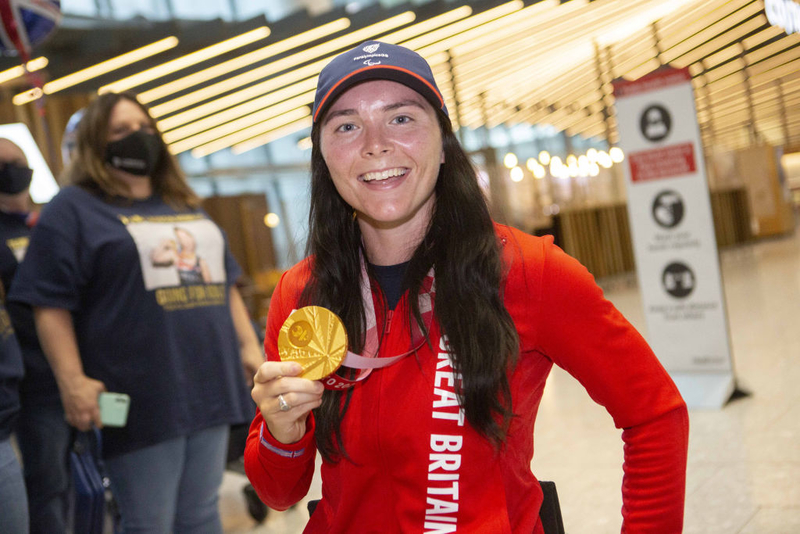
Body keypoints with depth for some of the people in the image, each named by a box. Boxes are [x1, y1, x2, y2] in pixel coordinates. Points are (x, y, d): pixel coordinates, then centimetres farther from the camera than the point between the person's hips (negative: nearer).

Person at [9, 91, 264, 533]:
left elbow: (224, 282, 24)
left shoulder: (186, 206, 20)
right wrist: (72, 381, -15)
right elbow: (50, 304, -6)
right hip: (142, 399, -5)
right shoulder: (73, 210, 0)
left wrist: (249, 346, 14)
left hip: (210, 387, 6)